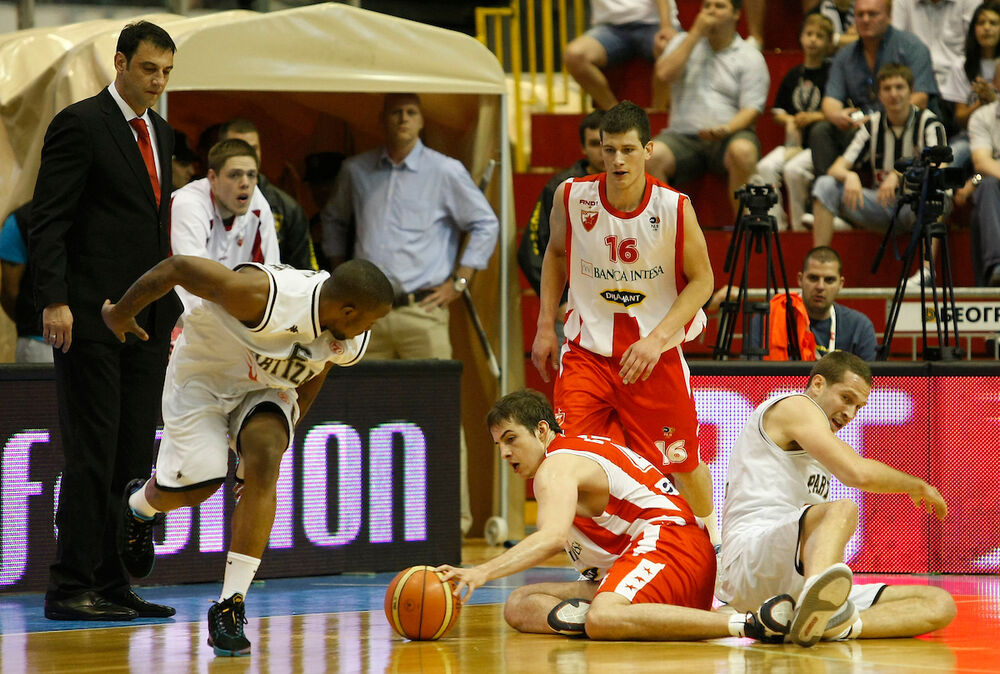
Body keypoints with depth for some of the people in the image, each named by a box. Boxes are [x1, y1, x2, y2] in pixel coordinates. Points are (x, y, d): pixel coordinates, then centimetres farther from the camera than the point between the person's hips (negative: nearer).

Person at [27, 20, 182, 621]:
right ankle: (72, 589, -4)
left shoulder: (161, 133, 18)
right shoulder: (80, 124, -7)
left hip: (147, 322, 8)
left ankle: (113, 585, 9)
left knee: (134, 457, 5)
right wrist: (54, 300, -19)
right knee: (92, 454, -8)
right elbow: (48, 222, -11)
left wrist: (173, 308, 17)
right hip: (91, 319, -7)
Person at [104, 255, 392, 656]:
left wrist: (292, 420, 15)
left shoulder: (351, 343, -17)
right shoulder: (262, 296, -38)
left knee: (265, 459, -23)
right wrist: (120, 314, -12)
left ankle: (231, 607, -20)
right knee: (196, 480, -18)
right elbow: (177, 267, -26)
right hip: (203, 373, -4)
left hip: (265, 388, 4)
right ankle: (140, 505, 23)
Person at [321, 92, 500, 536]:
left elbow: (485, 225, 7)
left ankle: (453, 514, -7)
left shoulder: (445, 172, 2)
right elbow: (334, 220, 30)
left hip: (422, 311, -3)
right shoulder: (356, 171, 13)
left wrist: (458, 282, 1)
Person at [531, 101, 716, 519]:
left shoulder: (674, 208, -15)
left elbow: (701, 280, -7)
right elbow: (556, 252, 11)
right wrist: (545, 326, 7)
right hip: (587, 350, 1)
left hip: (656, 355, -1)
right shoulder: (572, 198, -9)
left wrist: (657, 339, -18)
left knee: (682, 462, 11)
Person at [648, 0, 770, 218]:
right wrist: (696, 33, -2)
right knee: (652, 155, -31)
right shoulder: (684, 42, 17)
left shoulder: (750, 57, 7)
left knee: (743, 151, -38)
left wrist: (725, 129, -22)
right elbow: (665, 73, -3)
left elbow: (751, 110, -1)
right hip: (683, 135, 2)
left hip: (728, 136, -2)